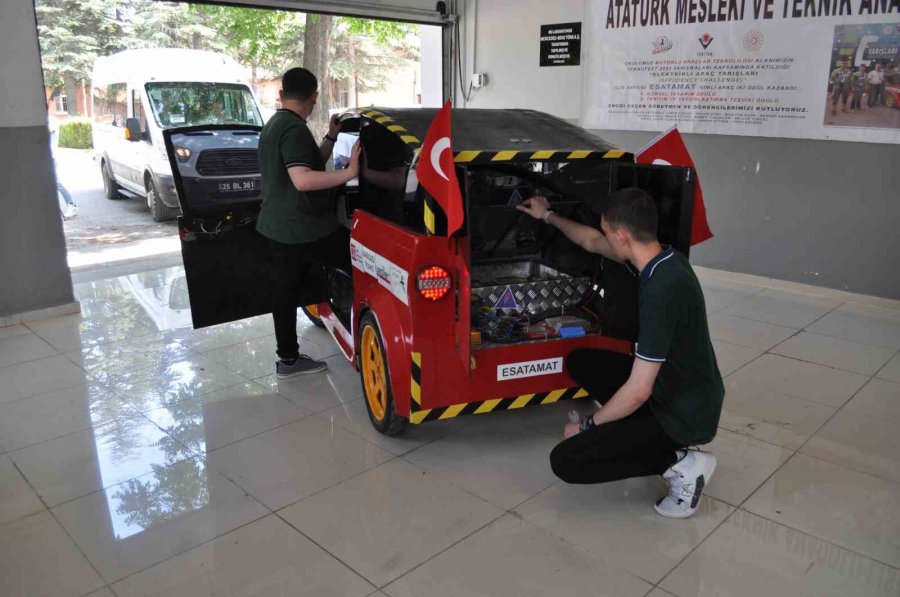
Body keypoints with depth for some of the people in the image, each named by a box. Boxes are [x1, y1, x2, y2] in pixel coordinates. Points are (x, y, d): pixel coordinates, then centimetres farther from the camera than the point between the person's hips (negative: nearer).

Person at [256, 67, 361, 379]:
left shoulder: (273, 125, 16)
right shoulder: (295, 129, -17)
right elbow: (302, 179, -30)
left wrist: (331, 137, 16)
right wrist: (349, 172, -32)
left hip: (278, 226, 10)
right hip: (304, 228, -10)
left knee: (286, 291, 13)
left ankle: (288, 359, 21)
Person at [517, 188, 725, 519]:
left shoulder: (661, 290, -32)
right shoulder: (662, 258, -3)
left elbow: (638, 392, -28)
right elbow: (592, 242, 17)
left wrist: (588, 426, -12)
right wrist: (547, 215, 28)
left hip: (684, 414, -9)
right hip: (674, 388, 9)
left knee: (565, 461, -12)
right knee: (579, 362, 18)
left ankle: (680, 463, -4)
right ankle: (654, 438, 12)